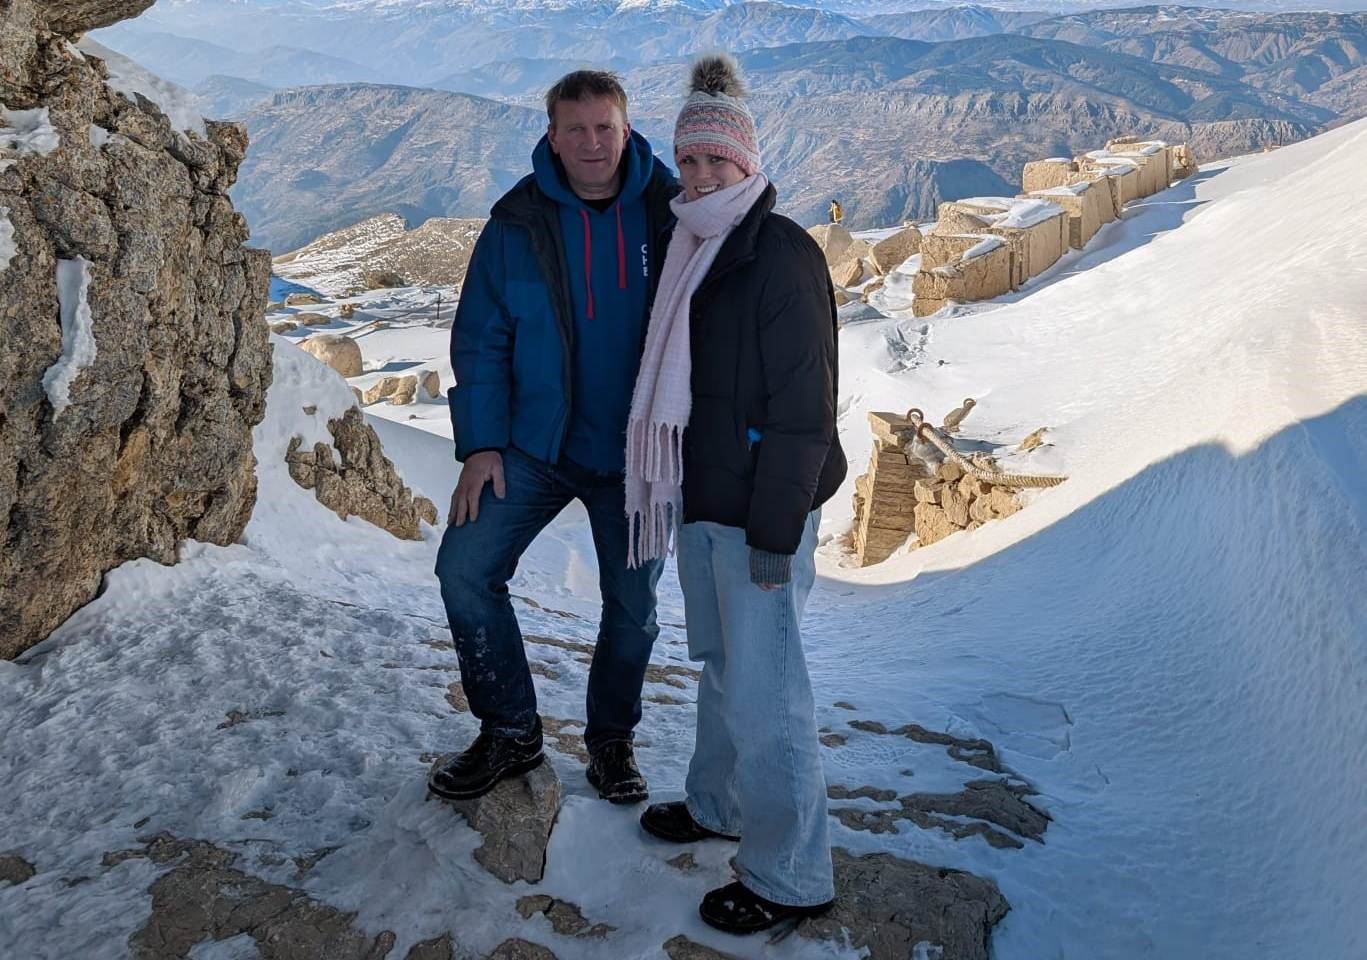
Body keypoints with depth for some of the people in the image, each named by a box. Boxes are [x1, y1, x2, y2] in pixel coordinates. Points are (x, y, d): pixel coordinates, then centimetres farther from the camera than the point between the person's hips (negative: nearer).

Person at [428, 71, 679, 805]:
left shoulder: (668, 213, -6)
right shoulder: (519, 222, -5)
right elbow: (480, 338, -2)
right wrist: (479, 443, -9)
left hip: (637, 451, 0)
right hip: (536, 442, 1)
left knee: (633, 603, 8)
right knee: (465, 569, -8)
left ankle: (611, 739, 32)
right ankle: (509, 732, 12)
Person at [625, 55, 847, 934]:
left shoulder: (782, 255, -16)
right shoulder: (695, 252, 11)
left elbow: (804, 408, -18)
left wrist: (776, 530, -19)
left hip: (760, 509, -9)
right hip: (702, 497, 9)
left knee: (764, 687, -3)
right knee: (719, 663, 22)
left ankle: (791, 878, 12)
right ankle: (719, 804, 41)